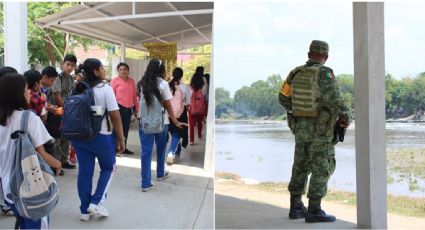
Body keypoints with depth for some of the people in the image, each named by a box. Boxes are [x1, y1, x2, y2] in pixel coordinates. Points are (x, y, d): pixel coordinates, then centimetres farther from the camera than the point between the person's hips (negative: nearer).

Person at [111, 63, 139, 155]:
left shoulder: (131, 81, 10)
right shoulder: (115, 80, -4)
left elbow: (134, 95, 15)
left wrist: (136, 107, 16)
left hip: (129, 108, 5)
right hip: (119, 107, -5)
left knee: (126, 128, 11)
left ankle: (124, 148, 20)